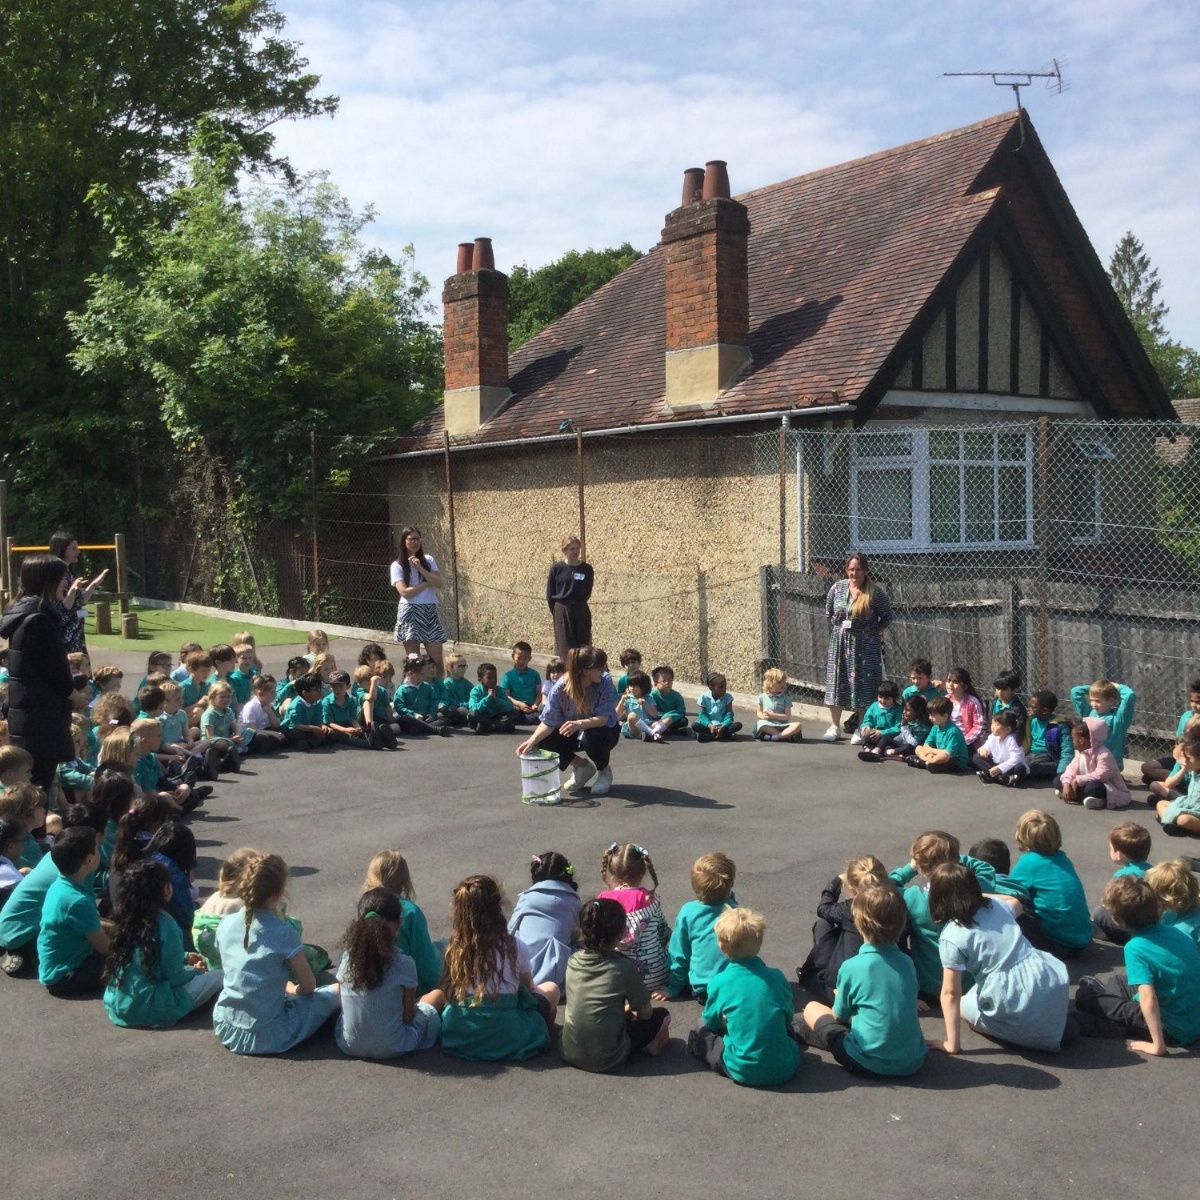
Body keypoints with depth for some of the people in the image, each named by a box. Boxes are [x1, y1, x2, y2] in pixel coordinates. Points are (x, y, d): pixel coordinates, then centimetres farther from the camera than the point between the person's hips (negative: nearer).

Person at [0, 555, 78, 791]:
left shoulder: (23, 614, 13)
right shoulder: (38, 620, -18)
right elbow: (55, 671, -16)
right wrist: (73, 691, 1)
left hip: (26, 717, 10)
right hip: (41, 720, -10)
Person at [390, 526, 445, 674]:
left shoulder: (429, 560, 10)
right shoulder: (397, 565, 1)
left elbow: (439, 584, -2)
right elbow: (404, 592, -11)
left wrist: (420, 568, -10)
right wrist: (427, 583, -5)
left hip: (430, 612, 3)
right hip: (410, 612, -3)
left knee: (437, 659, -2)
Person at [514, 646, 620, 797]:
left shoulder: (605, 681, -27)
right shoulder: (561, 688, -23)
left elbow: (605, 717, -32)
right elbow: (549, 721, -20)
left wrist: (580, 724, -50)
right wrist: (532, 740, -38)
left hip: (602, 731, -2)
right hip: (573, 733, 3)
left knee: (592, 737, -37)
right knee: (544, 742, -22)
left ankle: (604, 771, -3)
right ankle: (582, 767, 4)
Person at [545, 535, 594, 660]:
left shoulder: (586, 569, 1)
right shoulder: (557, 568, -3)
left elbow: (587, 593, 6)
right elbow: (550, 593, 2)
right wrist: (554, 611, 2)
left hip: (580, 611, 2)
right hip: (562, 612, -1)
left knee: (583, 645, 3)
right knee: (565, 646, 1)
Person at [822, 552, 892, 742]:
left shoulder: (875, 592, -8)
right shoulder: (837, 588, 2)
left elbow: (887, 617, 1)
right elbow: (828, 613, 14)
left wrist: (874, 632, -2)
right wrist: (837, 629, 8)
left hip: (865, 646, -3)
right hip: (839, 642, 3)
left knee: (863, 685, 1)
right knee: (836, 682, 5)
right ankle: (834, 727, 15)